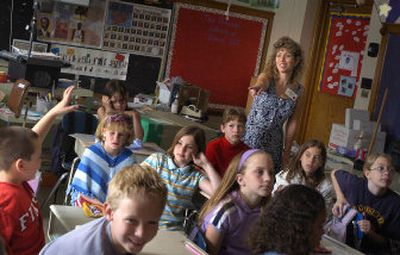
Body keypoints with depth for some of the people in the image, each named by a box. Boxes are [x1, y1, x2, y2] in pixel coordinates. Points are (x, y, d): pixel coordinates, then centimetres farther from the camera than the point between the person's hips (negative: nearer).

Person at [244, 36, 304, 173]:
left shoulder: (297, 89, 4)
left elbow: (292, 122, 8)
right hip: (251, 138, -3)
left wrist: (287, 151, 6)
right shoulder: (268, 76, -5)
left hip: (274, 145, 3)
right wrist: (258, 87, -54)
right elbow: (262, 82, -30)